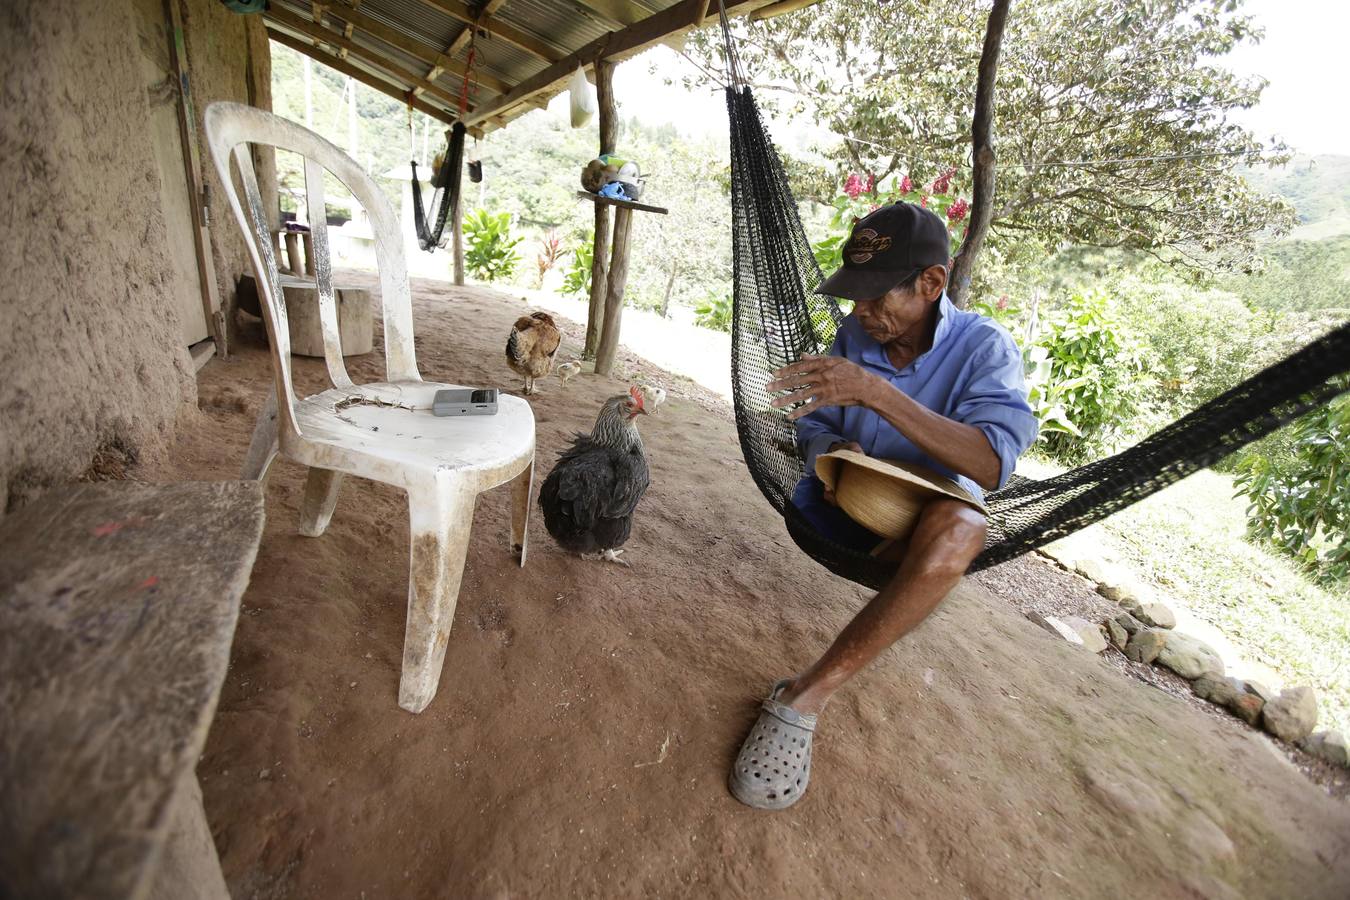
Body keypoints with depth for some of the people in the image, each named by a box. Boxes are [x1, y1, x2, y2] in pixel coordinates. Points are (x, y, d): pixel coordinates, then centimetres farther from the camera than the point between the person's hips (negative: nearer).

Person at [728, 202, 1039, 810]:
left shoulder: (984, 346, -12)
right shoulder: (854, 335, -5)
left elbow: (992, 464, -28)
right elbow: (814, 425, 5)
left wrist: (874, 391, -36)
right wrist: (833, 452, -21)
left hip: (927, 515, -4)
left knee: (958, 526, -37)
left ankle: (809, 693, -34)